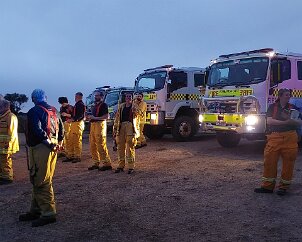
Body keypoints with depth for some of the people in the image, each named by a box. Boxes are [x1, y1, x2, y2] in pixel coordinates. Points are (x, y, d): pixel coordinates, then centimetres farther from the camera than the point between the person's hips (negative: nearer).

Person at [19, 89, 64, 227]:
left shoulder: (34, 112, -10)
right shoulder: (53, 111, 15)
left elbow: (37, 130, -22)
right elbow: (61, 128, 18)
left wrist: (49, 143, -15)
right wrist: (59, 142, 16)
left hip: (40, 149, -8)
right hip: (52, 148, 9)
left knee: (41, 182, -4)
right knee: (38, 181, 16)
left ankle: (48, 213, -2)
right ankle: (36, 210, 23)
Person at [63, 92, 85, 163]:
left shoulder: (81, 104, -11)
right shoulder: (76, 104, 19)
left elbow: (81, 115, -21)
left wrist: (72, 119, -26)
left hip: (78, 123, -10)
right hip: (73, 123, 10)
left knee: (77, 141, -5)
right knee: (70, 141, 12)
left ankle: (77, 157, 2)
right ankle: (70, 156, 19)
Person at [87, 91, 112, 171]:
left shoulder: (103, 105, -6)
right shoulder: (95, 105, 21)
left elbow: (106, 116, -17)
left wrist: (95, 118, -21)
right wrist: (90, 118, 9)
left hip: (100, 124, -9)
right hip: (93, 125, 9)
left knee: (101, 145, -11)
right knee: (93, 145, 10)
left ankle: (107, 164, -6)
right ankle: (96, 163, 18)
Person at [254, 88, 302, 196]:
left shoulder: (293, 108, 14)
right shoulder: (273, 107, 8)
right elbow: (269, 121, -6)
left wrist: (292, 120, -13)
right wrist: (285, 122, -16)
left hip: (290, 138, 2)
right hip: (274, 137, -1)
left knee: (288, 163, 1)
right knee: (269, 161, -4)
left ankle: (283, 186, 12)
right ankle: (267, 186, 4)